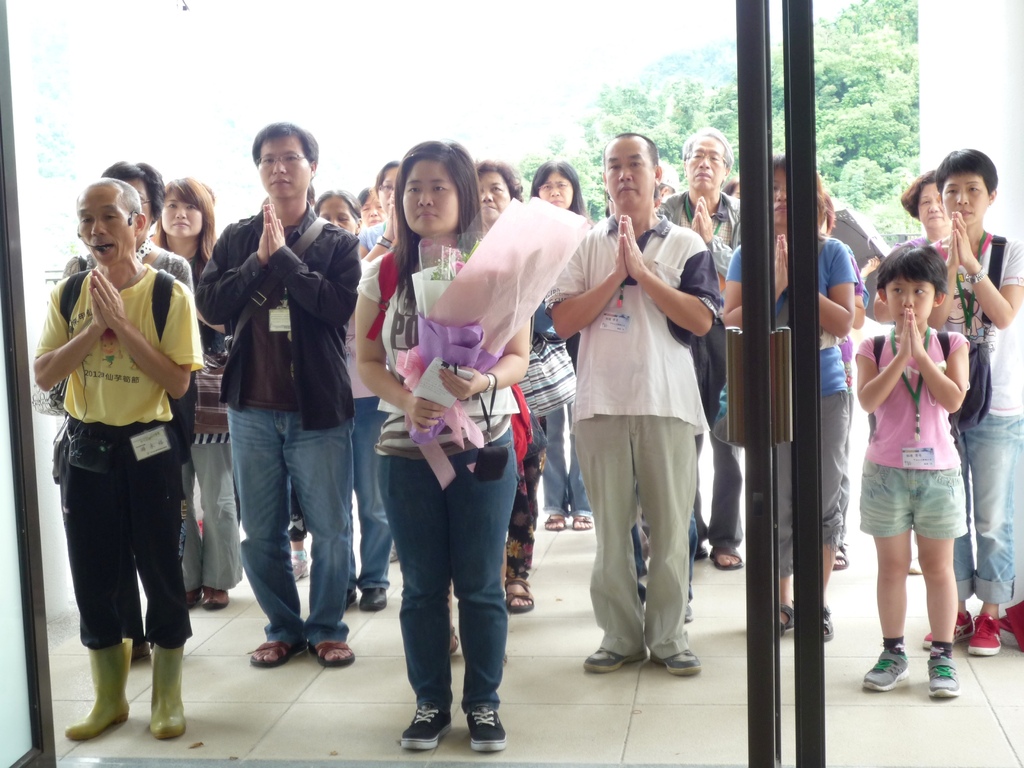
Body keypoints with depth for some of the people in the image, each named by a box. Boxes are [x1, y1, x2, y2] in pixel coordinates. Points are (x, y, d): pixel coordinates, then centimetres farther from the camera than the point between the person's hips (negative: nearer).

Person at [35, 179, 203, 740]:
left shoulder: (169, 295, -9)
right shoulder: (68, 294, 2)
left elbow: (178, 382, -15)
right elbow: (43, 374, -4)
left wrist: (121, 322, -20)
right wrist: (95, 326, -16)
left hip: (149, 447, -4)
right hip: (85, 447, 4)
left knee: (160, 572, 6)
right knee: (92, 577, 11)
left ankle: (167, 697, 24)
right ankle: (110, 699, 28)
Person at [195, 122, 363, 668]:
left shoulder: (338, 243, 2)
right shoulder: (236, 239, 9)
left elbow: (339, 306, -14)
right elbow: (210, 305, -2)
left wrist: (283, 255, -14)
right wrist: (259, 259, -12)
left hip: (319, 408, -2)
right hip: (252, 408, 2)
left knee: (331, 529, 3)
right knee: (260, 534, 9)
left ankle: (326, 628, 21)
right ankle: (283, 628, 25)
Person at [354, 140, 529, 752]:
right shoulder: (383, 277, 3)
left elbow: (519, 356, -1)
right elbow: (368, 363, 3)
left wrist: (485, 380, -23)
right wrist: (406, 399, -16)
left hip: (483, 447, -2)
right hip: (407, 449, 2)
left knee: (481, 583, 6)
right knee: (422, 584, 11)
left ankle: (484, 702, 21)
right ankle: (431, 702, 25)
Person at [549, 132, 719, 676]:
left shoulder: (684, 244, 6)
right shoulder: (585, 245, 9)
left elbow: (702, 320, -7)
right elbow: (563, 321, -1)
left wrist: (642, 271, -11)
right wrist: (617, 275, -9)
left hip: (668, 402, -1)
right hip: (601, 401, 1)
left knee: (671, 526, 3)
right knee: (611, 527, 6)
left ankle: (668, 636, 15)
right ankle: (620, 635, 17)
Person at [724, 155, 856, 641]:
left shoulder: (832, 253, -1)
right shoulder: (747, 254, 1)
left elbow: (844, 323, -9)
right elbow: (731, 322, -7)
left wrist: (797, 282, -17)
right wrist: (774, 285, -18)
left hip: (824, 391, 0)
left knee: (823, 502, 6)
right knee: (777, 503, 7)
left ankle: (818, 601, 20)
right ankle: (780, 600, 22)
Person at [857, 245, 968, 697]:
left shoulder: (950, 345, 2)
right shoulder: (873, 349, 1)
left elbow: (953, 399, -13)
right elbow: (868, 400, -15)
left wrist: (920, 354, -15)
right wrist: (901, 355, -18)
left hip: (938, 470, 0)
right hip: (886, 470, 0)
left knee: (938, 566, 6)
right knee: (891, 565, 8)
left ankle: (942, 657, 16)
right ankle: (893, 653, 19)